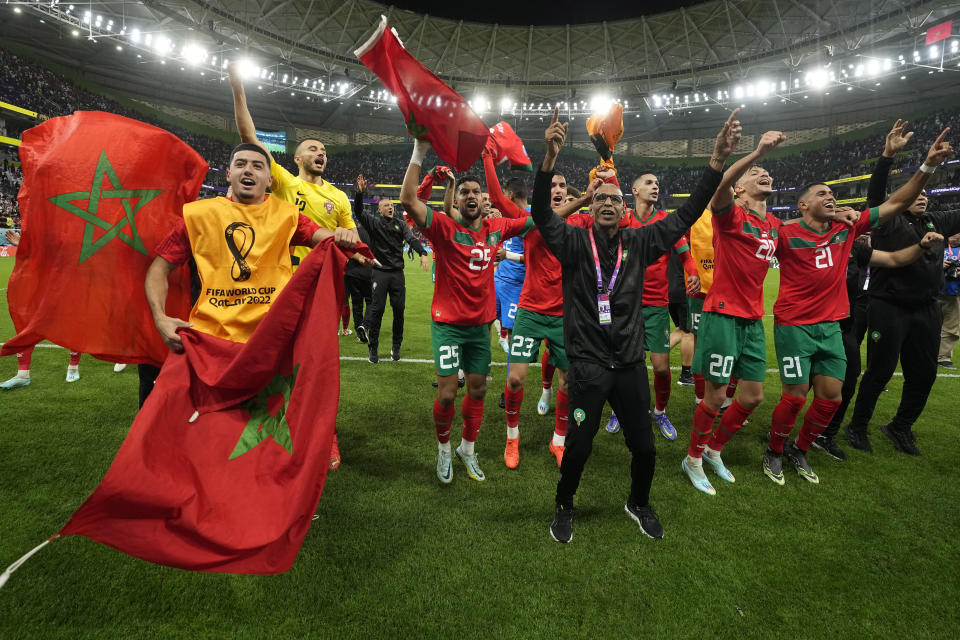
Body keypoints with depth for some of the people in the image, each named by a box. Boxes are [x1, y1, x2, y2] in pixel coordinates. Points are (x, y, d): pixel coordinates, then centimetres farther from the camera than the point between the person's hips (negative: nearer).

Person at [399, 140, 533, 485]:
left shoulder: (496, 228, 3)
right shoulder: (444, 227, -9)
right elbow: (408, 200, -23)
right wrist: (419, 152, -26)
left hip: (481, 323, 4)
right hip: (447, 323, -4)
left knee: (477, 390, 13)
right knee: (447, 394, -4)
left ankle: (467, 449, 34)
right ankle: (443, 449, 24)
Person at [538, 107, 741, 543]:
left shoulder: (639, 242, 5)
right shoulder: (574, 241, -3)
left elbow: (685, 216, 3)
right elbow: (542, 213, -18)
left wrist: (718, 160, -6)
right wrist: (550, 157, -32)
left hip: (630, 362, 3)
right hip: (589, 363, -3)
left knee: (644, 446, 11)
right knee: (578, 445, 2)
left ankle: (639, 504, 41)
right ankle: (563, 508, 30)